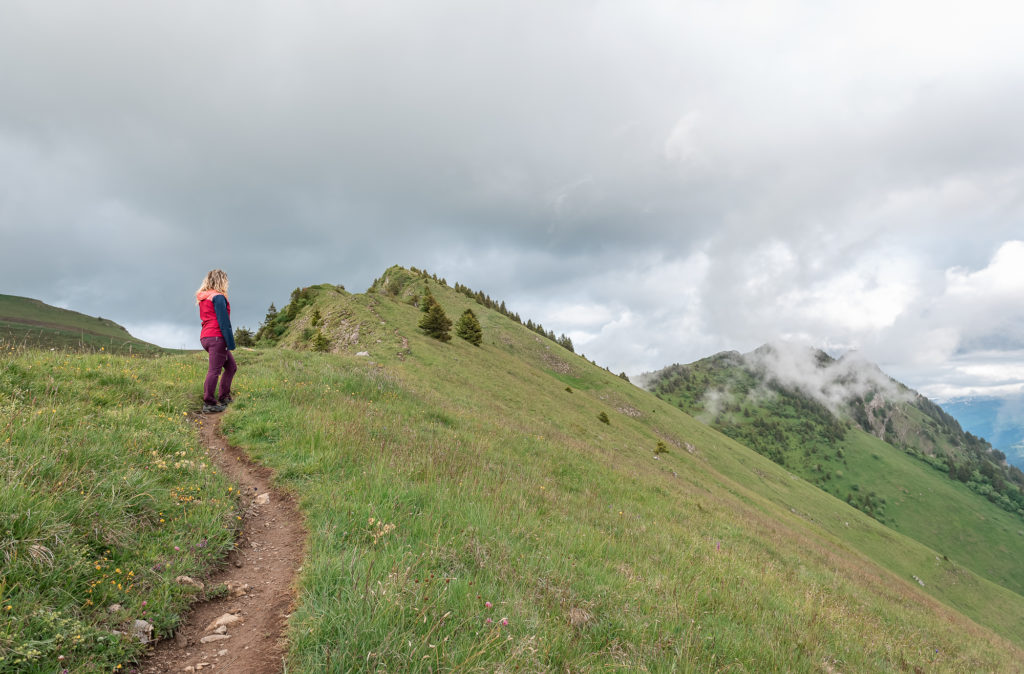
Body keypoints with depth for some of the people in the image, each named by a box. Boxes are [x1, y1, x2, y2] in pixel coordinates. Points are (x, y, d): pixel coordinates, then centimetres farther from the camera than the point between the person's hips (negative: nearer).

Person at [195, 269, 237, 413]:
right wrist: (231, 343, -14)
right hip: (216, 337, -9)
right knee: (214, 371, -6)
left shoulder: (202, 298, 19)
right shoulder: (218, 297, -9)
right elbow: (223, 322, -15)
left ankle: (224, 398, 16)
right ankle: (209, 404, -4)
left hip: (205, 337, 9)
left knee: (231, 367, 15)